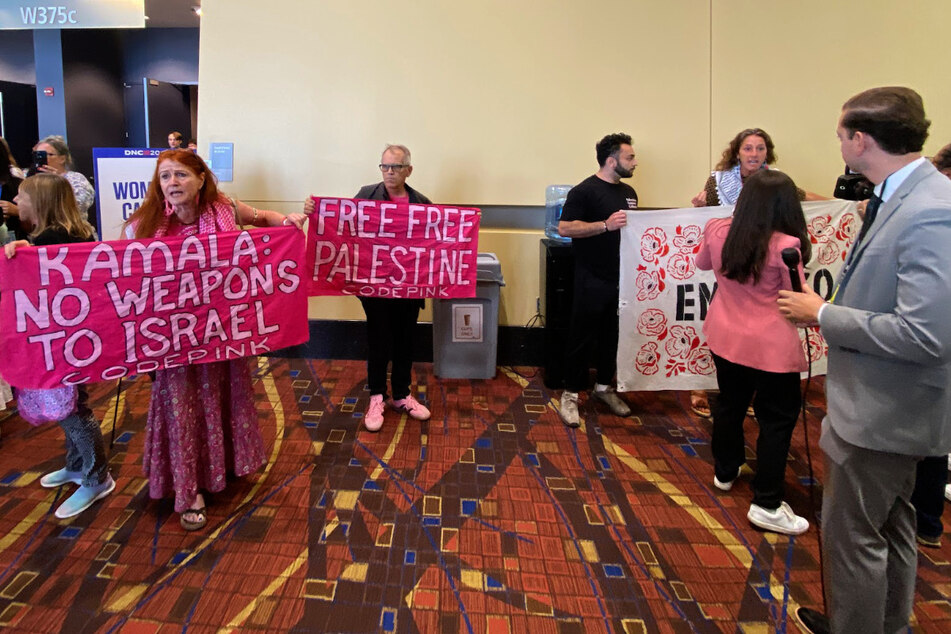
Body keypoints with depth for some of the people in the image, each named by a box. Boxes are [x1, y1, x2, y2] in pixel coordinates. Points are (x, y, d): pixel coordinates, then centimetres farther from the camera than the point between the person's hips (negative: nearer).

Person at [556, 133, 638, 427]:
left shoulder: (629, 192, 14)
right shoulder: (585, 190, -10)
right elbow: (564, 228, -17)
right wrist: (606, 225, -23)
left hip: (621, 278, 7)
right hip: (592, 279, -7)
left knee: (612, 335, 14)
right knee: (582, 337, 0)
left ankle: (604, 387, 29)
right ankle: (570, 394, 11)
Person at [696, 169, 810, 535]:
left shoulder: (718, 231, -4)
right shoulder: (785, 245, -20)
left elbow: (701, 264, 17)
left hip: (724, 338, 6)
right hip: (770, 347, -6)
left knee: (729, 404, 23)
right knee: (777, 420, 8)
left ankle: (725, 472, 42)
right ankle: (766, 505, 13)